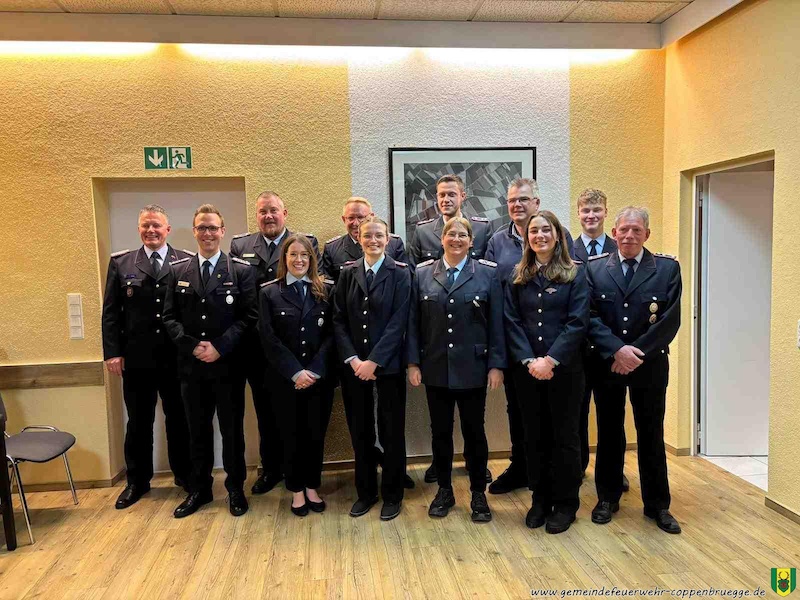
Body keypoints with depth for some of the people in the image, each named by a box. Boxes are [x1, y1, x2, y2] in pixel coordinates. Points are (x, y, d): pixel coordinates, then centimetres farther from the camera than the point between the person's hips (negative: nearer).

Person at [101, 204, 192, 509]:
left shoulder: (187, 262, -1)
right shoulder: (120, 263, 5)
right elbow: (110, 312, 3)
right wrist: (112, 352, -4)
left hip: (177, 358, -1)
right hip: (136, 359, 1)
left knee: (179, 419, 12)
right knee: (138, 423, 12)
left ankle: (184, 475, 29)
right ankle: (137, 482, 28)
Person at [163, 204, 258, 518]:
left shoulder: (242, 270, -1)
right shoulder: (177, 270, 7)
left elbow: (249, 316, -7)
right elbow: (170, 317, 5)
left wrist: (220, 347, -15)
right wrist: (192, 346, -10)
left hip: (228, 365, -2)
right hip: (191, 365, 3)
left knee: (232, 430, 8)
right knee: (197, 431, 14)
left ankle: (235, 489, 24)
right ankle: (199, 489, 28)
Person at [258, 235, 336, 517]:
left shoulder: (326, 290, 3)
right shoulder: (269, 292, 1)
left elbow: (331, 333, -2)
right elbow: (269, 338, -5)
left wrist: (315, 370, -13)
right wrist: (295, 372, -13)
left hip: (320, 376, 1)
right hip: (285, 378, -1)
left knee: (316, 433, 9)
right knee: (291, 434, 10)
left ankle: (312, 487, 27)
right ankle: (296, 490, 26)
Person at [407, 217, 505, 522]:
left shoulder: (487, 274, -1)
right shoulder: (422, 273, 3)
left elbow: (496, 323, -2)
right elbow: (413, 322, 3)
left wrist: (496, 365, -6)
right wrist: (413, 362, -1)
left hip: (472, 368, -1)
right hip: (435, 369, 2)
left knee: (474, 432, 8)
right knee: (440, 431, 12)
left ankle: (479, 494, 24)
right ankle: (444, 491, 28)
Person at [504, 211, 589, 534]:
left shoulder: (574, 274, -1)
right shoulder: (517, 277, 7)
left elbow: (577, 322, -9)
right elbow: (512, 322, 1)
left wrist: (550, 360, -17)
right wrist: (529, 361, -11)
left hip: (564, 368, -2)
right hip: (526, 370, 3)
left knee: (564, 434, 7)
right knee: (535, 434, 10)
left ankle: (566, 502, 21)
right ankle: (540, 498, 25)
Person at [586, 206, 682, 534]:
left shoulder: (667, 268, -1)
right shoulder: (594, 268, 0)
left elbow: (671, 319, -8)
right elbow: (590, 316, -6)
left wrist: (636, 352, -16)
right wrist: (617, 350, -18)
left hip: (650, 365, 0)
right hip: (607, 365, 1)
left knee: (651, 435, 10)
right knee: (609, 433, 12)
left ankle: (657, 504, 24)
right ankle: (608, 497, 26)